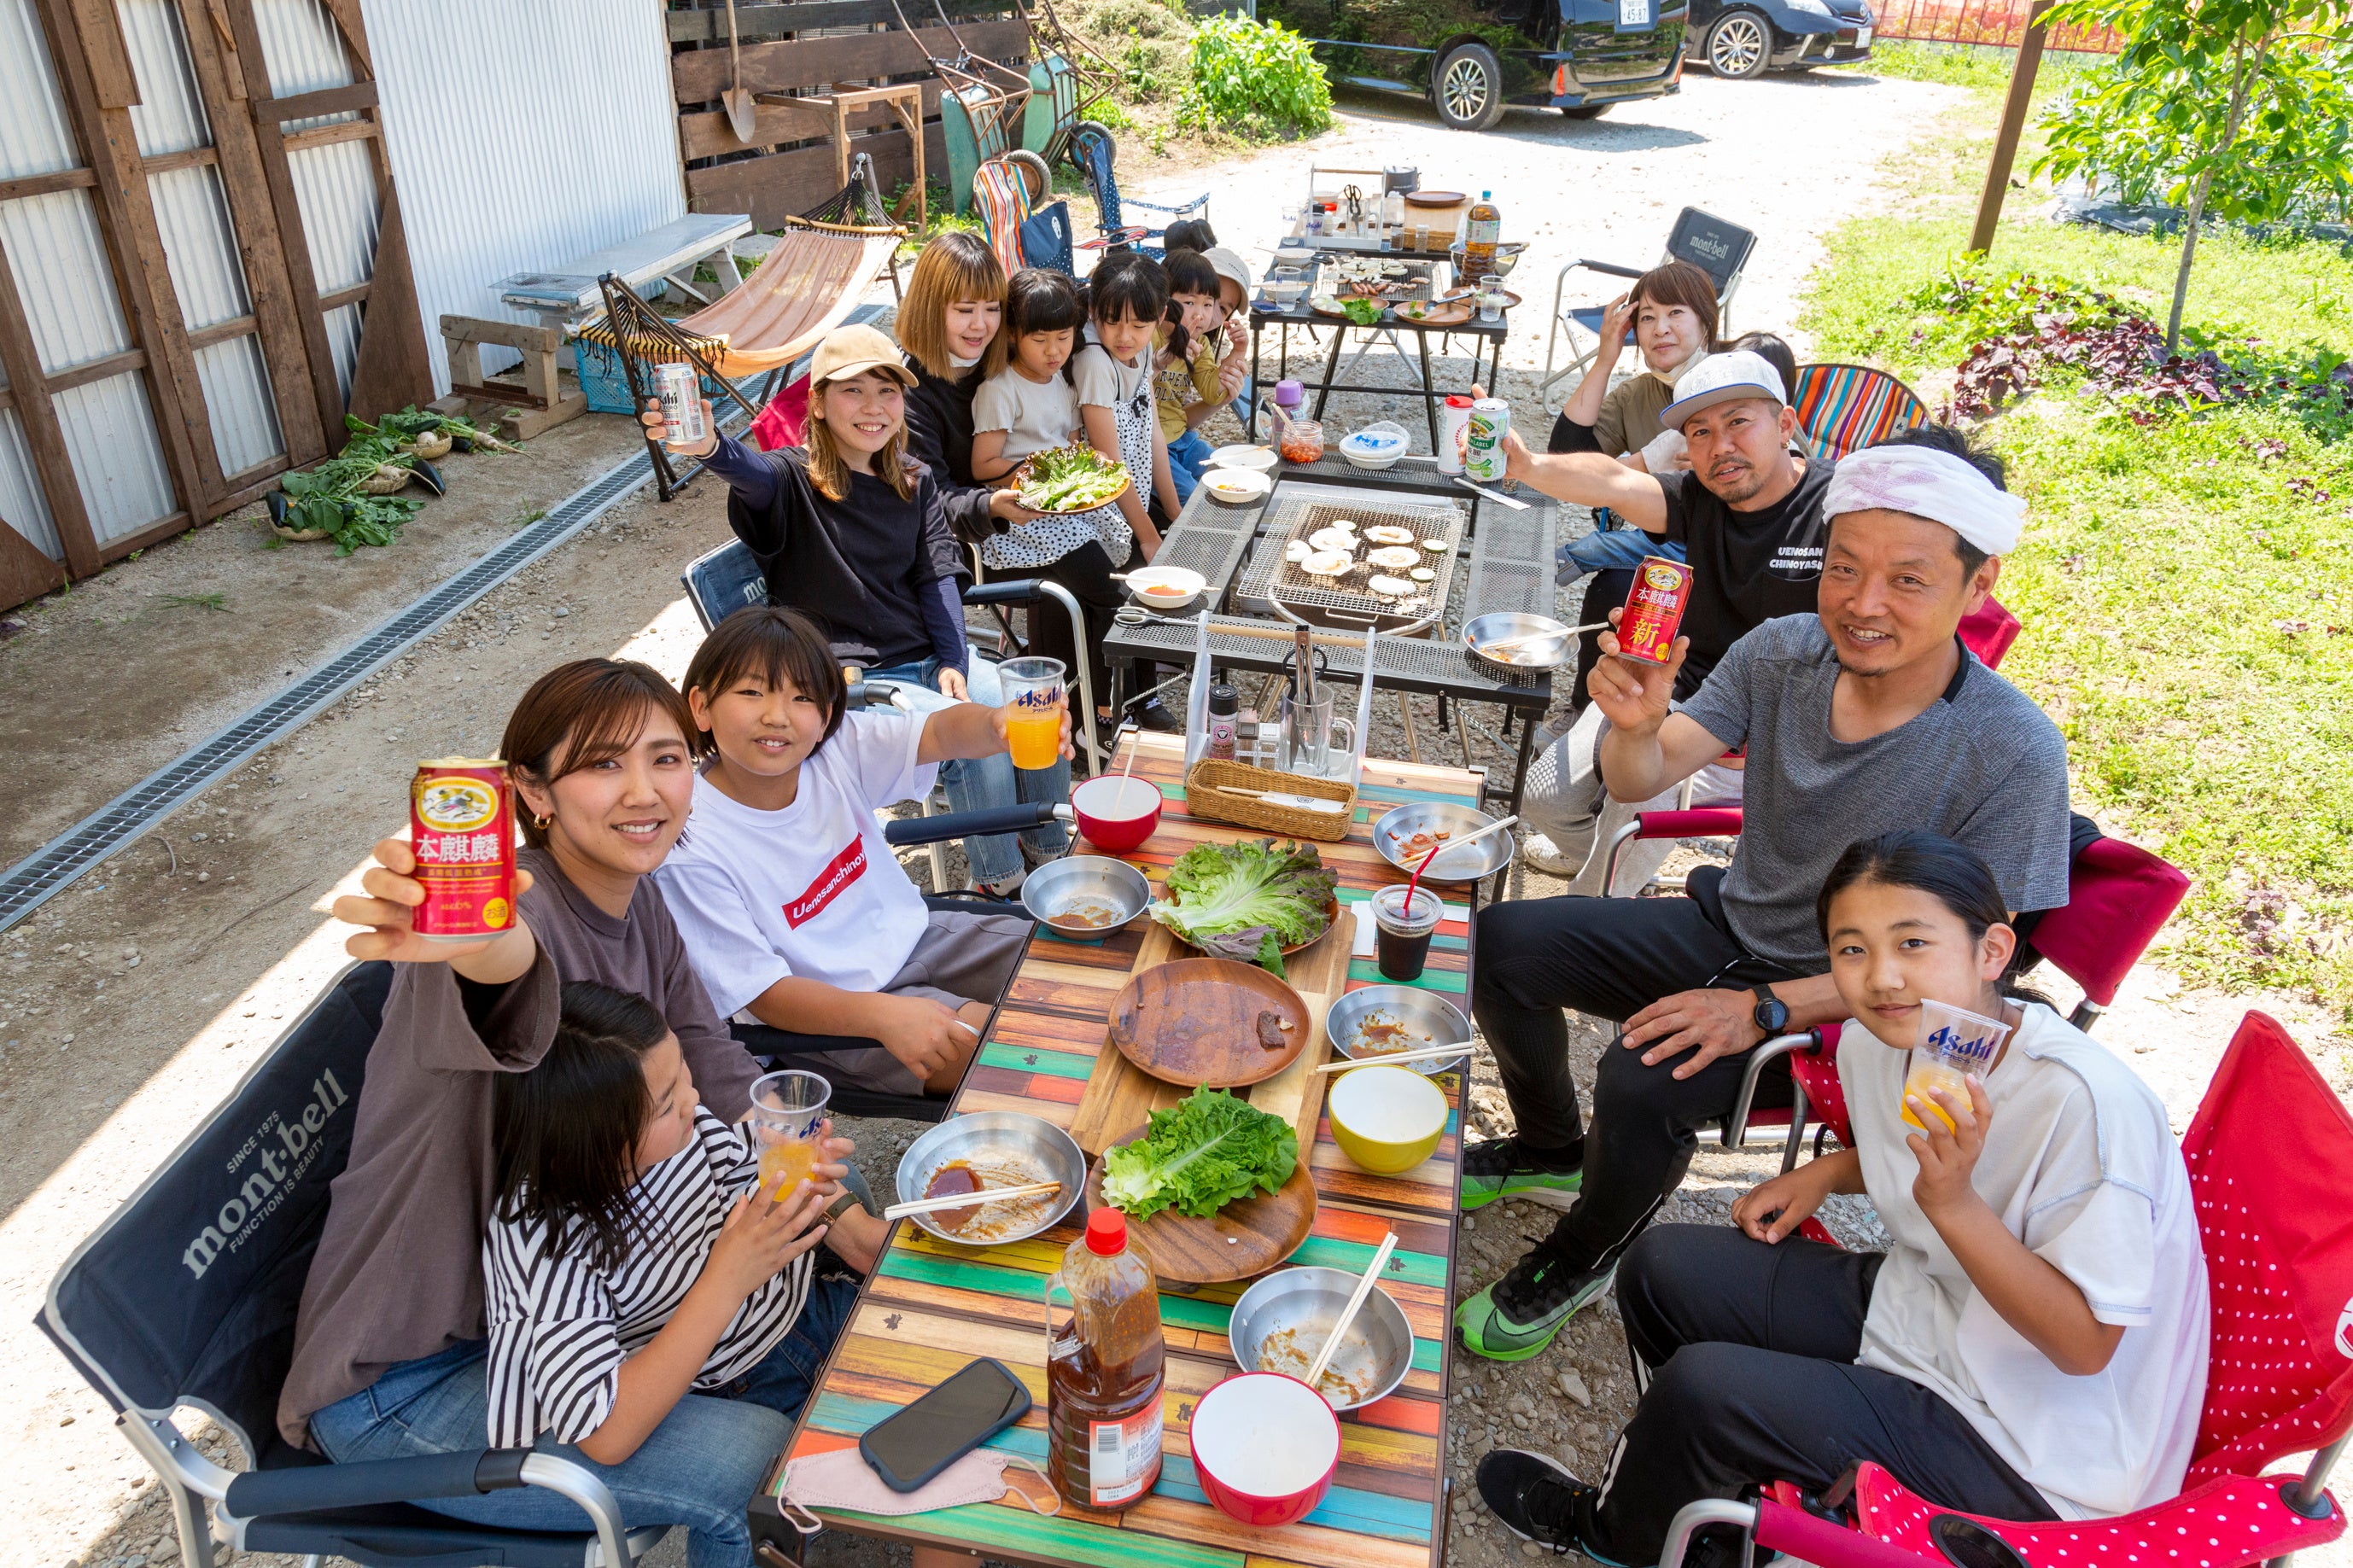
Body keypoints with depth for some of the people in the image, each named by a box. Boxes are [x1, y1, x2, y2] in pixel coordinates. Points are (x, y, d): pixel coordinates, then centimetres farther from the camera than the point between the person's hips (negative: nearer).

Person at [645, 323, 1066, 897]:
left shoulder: (915, 482, 9)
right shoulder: (796, 478, -9)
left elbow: (936, 576, 7)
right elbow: (752, 471, -33)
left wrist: (953, 662, -7)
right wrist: (710, 445, -57)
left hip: (927, 657, 6)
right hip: (850, 676, -6)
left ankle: (1050, 854, 12)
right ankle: (998, 883, -2)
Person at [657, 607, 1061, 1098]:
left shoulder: (837, 749, -12)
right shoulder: (693, 849, -24)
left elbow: (940, 734, -27)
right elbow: (764, 993, -22)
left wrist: (999, 724, -52)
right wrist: (880, 1014, -38)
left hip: (912, 937, 6)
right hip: (823, 1013, -6)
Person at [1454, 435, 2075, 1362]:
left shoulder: (2014, 753, -24)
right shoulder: (1783, 652, -11)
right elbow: (1642, 780, -14)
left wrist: (1764, 1008, -27)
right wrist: (1637, 723, -39)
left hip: (1845, 1005, -5)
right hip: (1729, 928, 6)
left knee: (1643, 1083, -29)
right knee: (1501, 942, -1)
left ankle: (1583, 1259, 6)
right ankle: (1552, 1151, 26)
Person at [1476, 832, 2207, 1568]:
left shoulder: (2090, 1103, -31)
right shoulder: (1872, 1042, -8)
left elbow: (2085, 1344, -25)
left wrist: (1953, 1203, -37)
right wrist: (1828, 1171, -1)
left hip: (2030, 1454, -7)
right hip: (1915, 1314, 8)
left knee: (1701, 1387, -19)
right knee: (1662, 1267, 4)